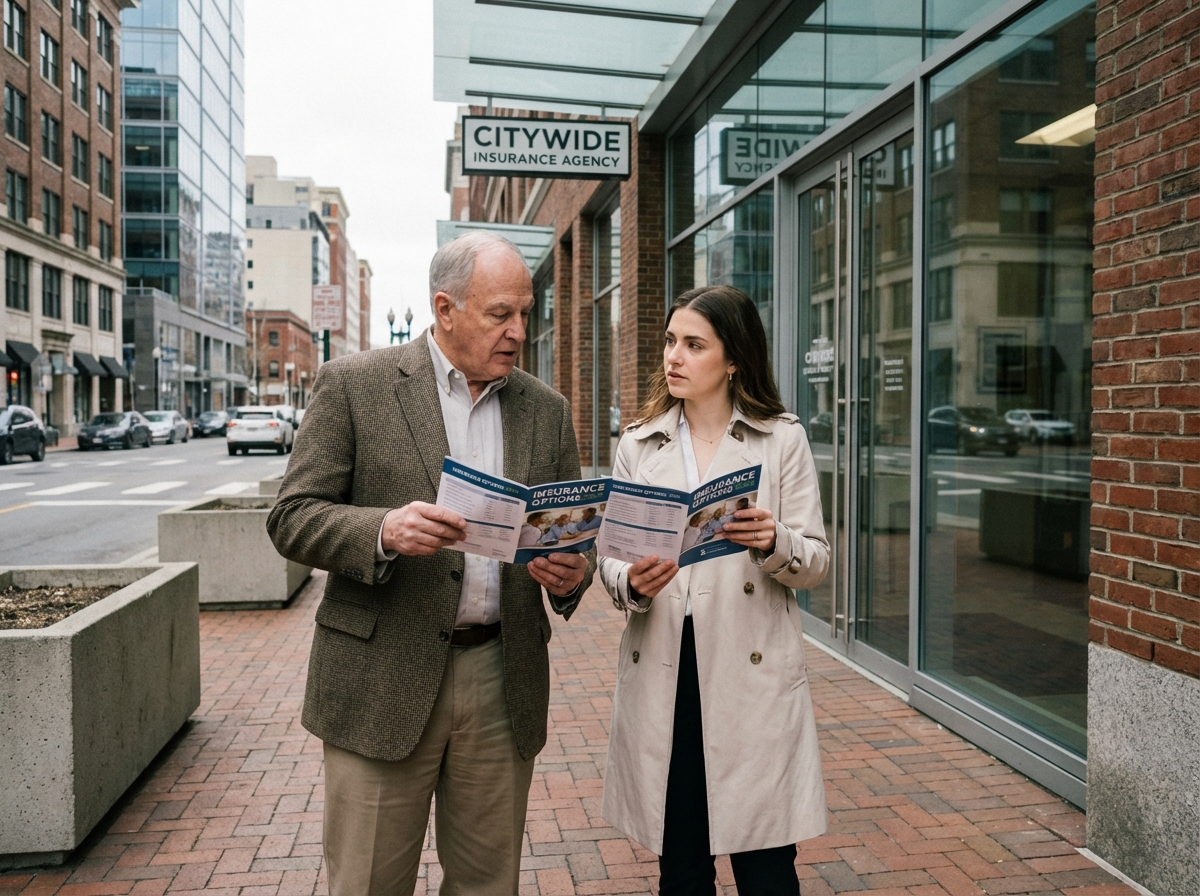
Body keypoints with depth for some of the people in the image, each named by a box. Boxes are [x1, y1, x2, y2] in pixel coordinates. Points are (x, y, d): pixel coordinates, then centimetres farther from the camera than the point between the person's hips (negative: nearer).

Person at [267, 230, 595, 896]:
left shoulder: (546, 409, 9)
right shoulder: (354, 385, -3)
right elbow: (292, 518, -5)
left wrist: (572, 572, -11)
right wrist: (383, 531, -24)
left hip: (503, 684, 4)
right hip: (382, 682, -3)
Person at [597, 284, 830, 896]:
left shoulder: (782, 439, 2)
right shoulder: (638, 445, 9)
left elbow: (816, 562, 1)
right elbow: (609, 558, 9)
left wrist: (773, 544, -20)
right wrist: (631, 582, -13)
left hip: (752, 673, -2)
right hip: (660, 674, 3)